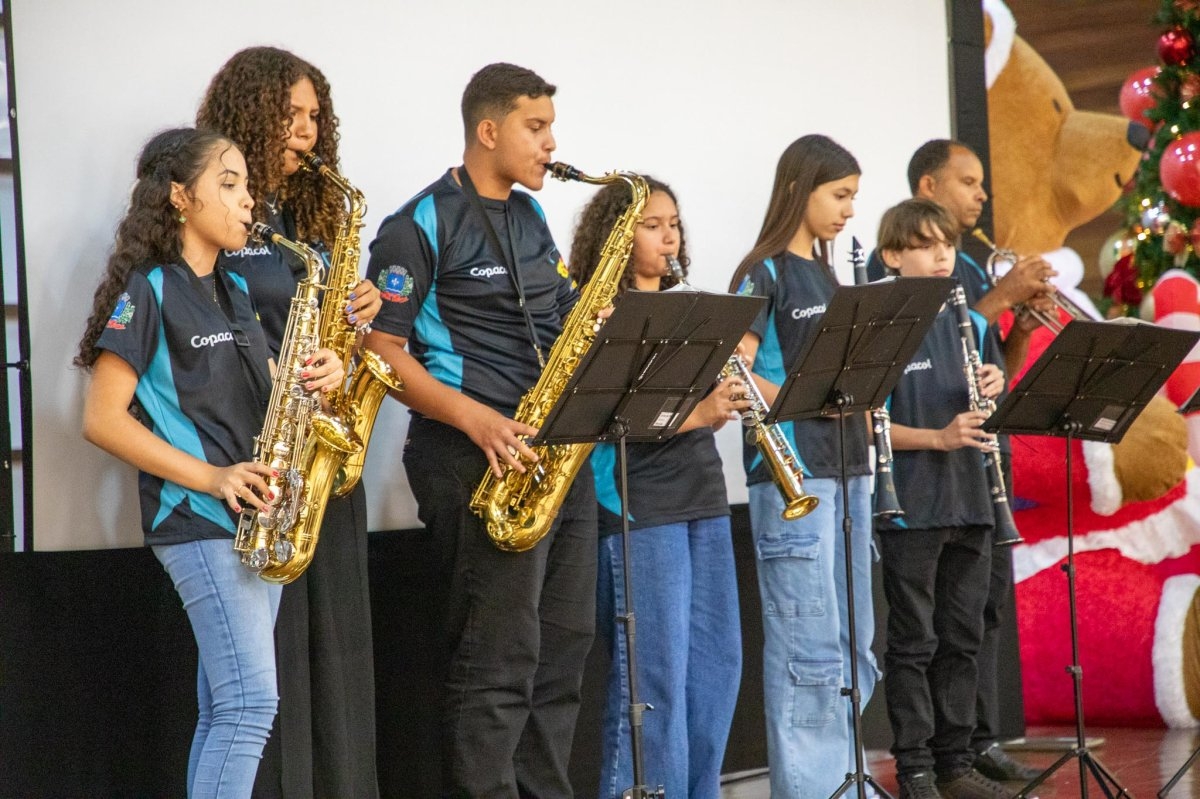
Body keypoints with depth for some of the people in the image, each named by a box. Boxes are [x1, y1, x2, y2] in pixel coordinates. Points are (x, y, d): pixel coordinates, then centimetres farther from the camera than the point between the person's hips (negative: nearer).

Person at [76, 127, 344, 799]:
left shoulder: (236, 292, 16)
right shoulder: (148, 292, -8)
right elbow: (102, 418, -12)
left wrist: (320, 376, -1)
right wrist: (208, 477, -18)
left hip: (257, 517, 8)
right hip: (199, 520, -8)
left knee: (228, 707, 8)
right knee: (252, 702, -16)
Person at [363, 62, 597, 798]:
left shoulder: (533, 218, 16)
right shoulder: (422, 227, -7)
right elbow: (384, 351, -12)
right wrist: (477, 419, -23)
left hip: (559, 449, 8)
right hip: (481, 457, -8)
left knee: (565, 647, 10)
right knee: (499, 657, -9)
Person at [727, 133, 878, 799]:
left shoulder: (826, 276, 17)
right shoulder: (764, 274, -6)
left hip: (846, 469, 8)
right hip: (793, 475, -8)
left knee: (855, 650, 11)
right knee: (810, 650, -9)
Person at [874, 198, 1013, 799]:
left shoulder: (969, 324, 12)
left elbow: (988, 407, 17)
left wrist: (994, 390, -6)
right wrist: (939, 437, -24)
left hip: (968, 503, 6)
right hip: (911, 508, -6)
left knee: (962, 639, 11)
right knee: (914, 642, 0)